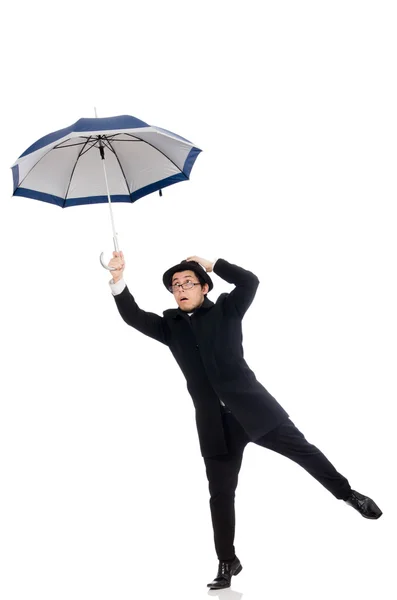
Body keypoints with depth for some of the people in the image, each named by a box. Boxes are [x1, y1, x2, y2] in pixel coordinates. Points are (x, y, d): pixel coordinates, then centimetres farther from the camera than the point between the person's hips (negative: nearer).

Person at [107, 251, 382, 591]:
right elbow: (133, 316, 0)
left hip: (252, 406, -2)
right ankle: (227, 563, 17)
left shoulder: (225, 310, 4)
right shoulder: (170, 325, 10)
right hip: (214, 421, 2)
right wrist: (119, 279, -15)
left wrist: (211, 265, -6)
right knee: (220, 493, 6)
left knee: (303, 450, 3)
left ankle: (348, 493, 27)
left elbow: (249, 282, -11)